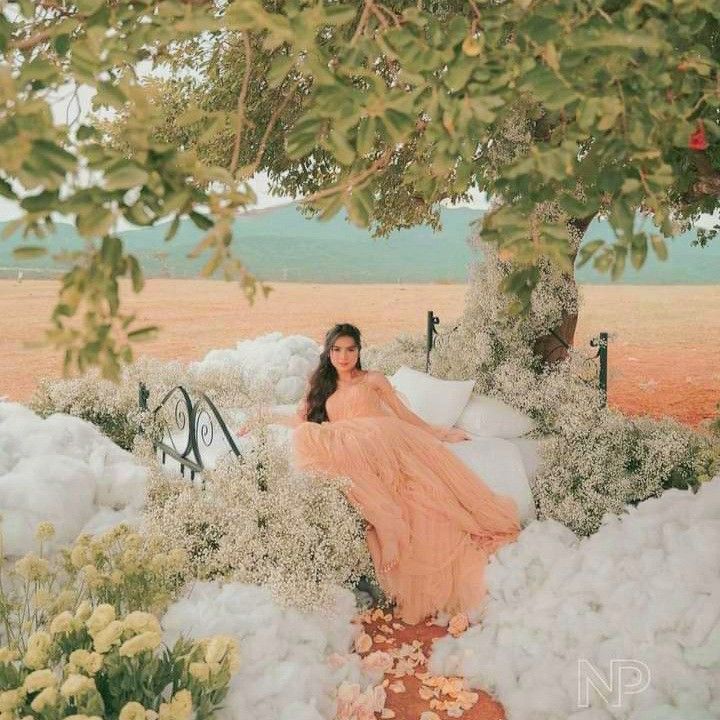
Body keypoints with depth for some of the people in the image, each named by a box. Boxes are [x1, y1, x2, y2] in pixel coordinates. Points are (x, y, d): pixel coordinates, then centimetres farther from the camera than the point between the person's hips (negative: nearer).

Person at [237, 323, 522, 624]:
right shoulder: (321, 386, 30)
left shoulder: (373, 380, 21)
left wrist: (442, 433, 17)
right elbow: (301, 420, 27)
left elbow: (405, 415, 21)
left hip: (382, 438, -1)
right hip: (349, 448, 1)